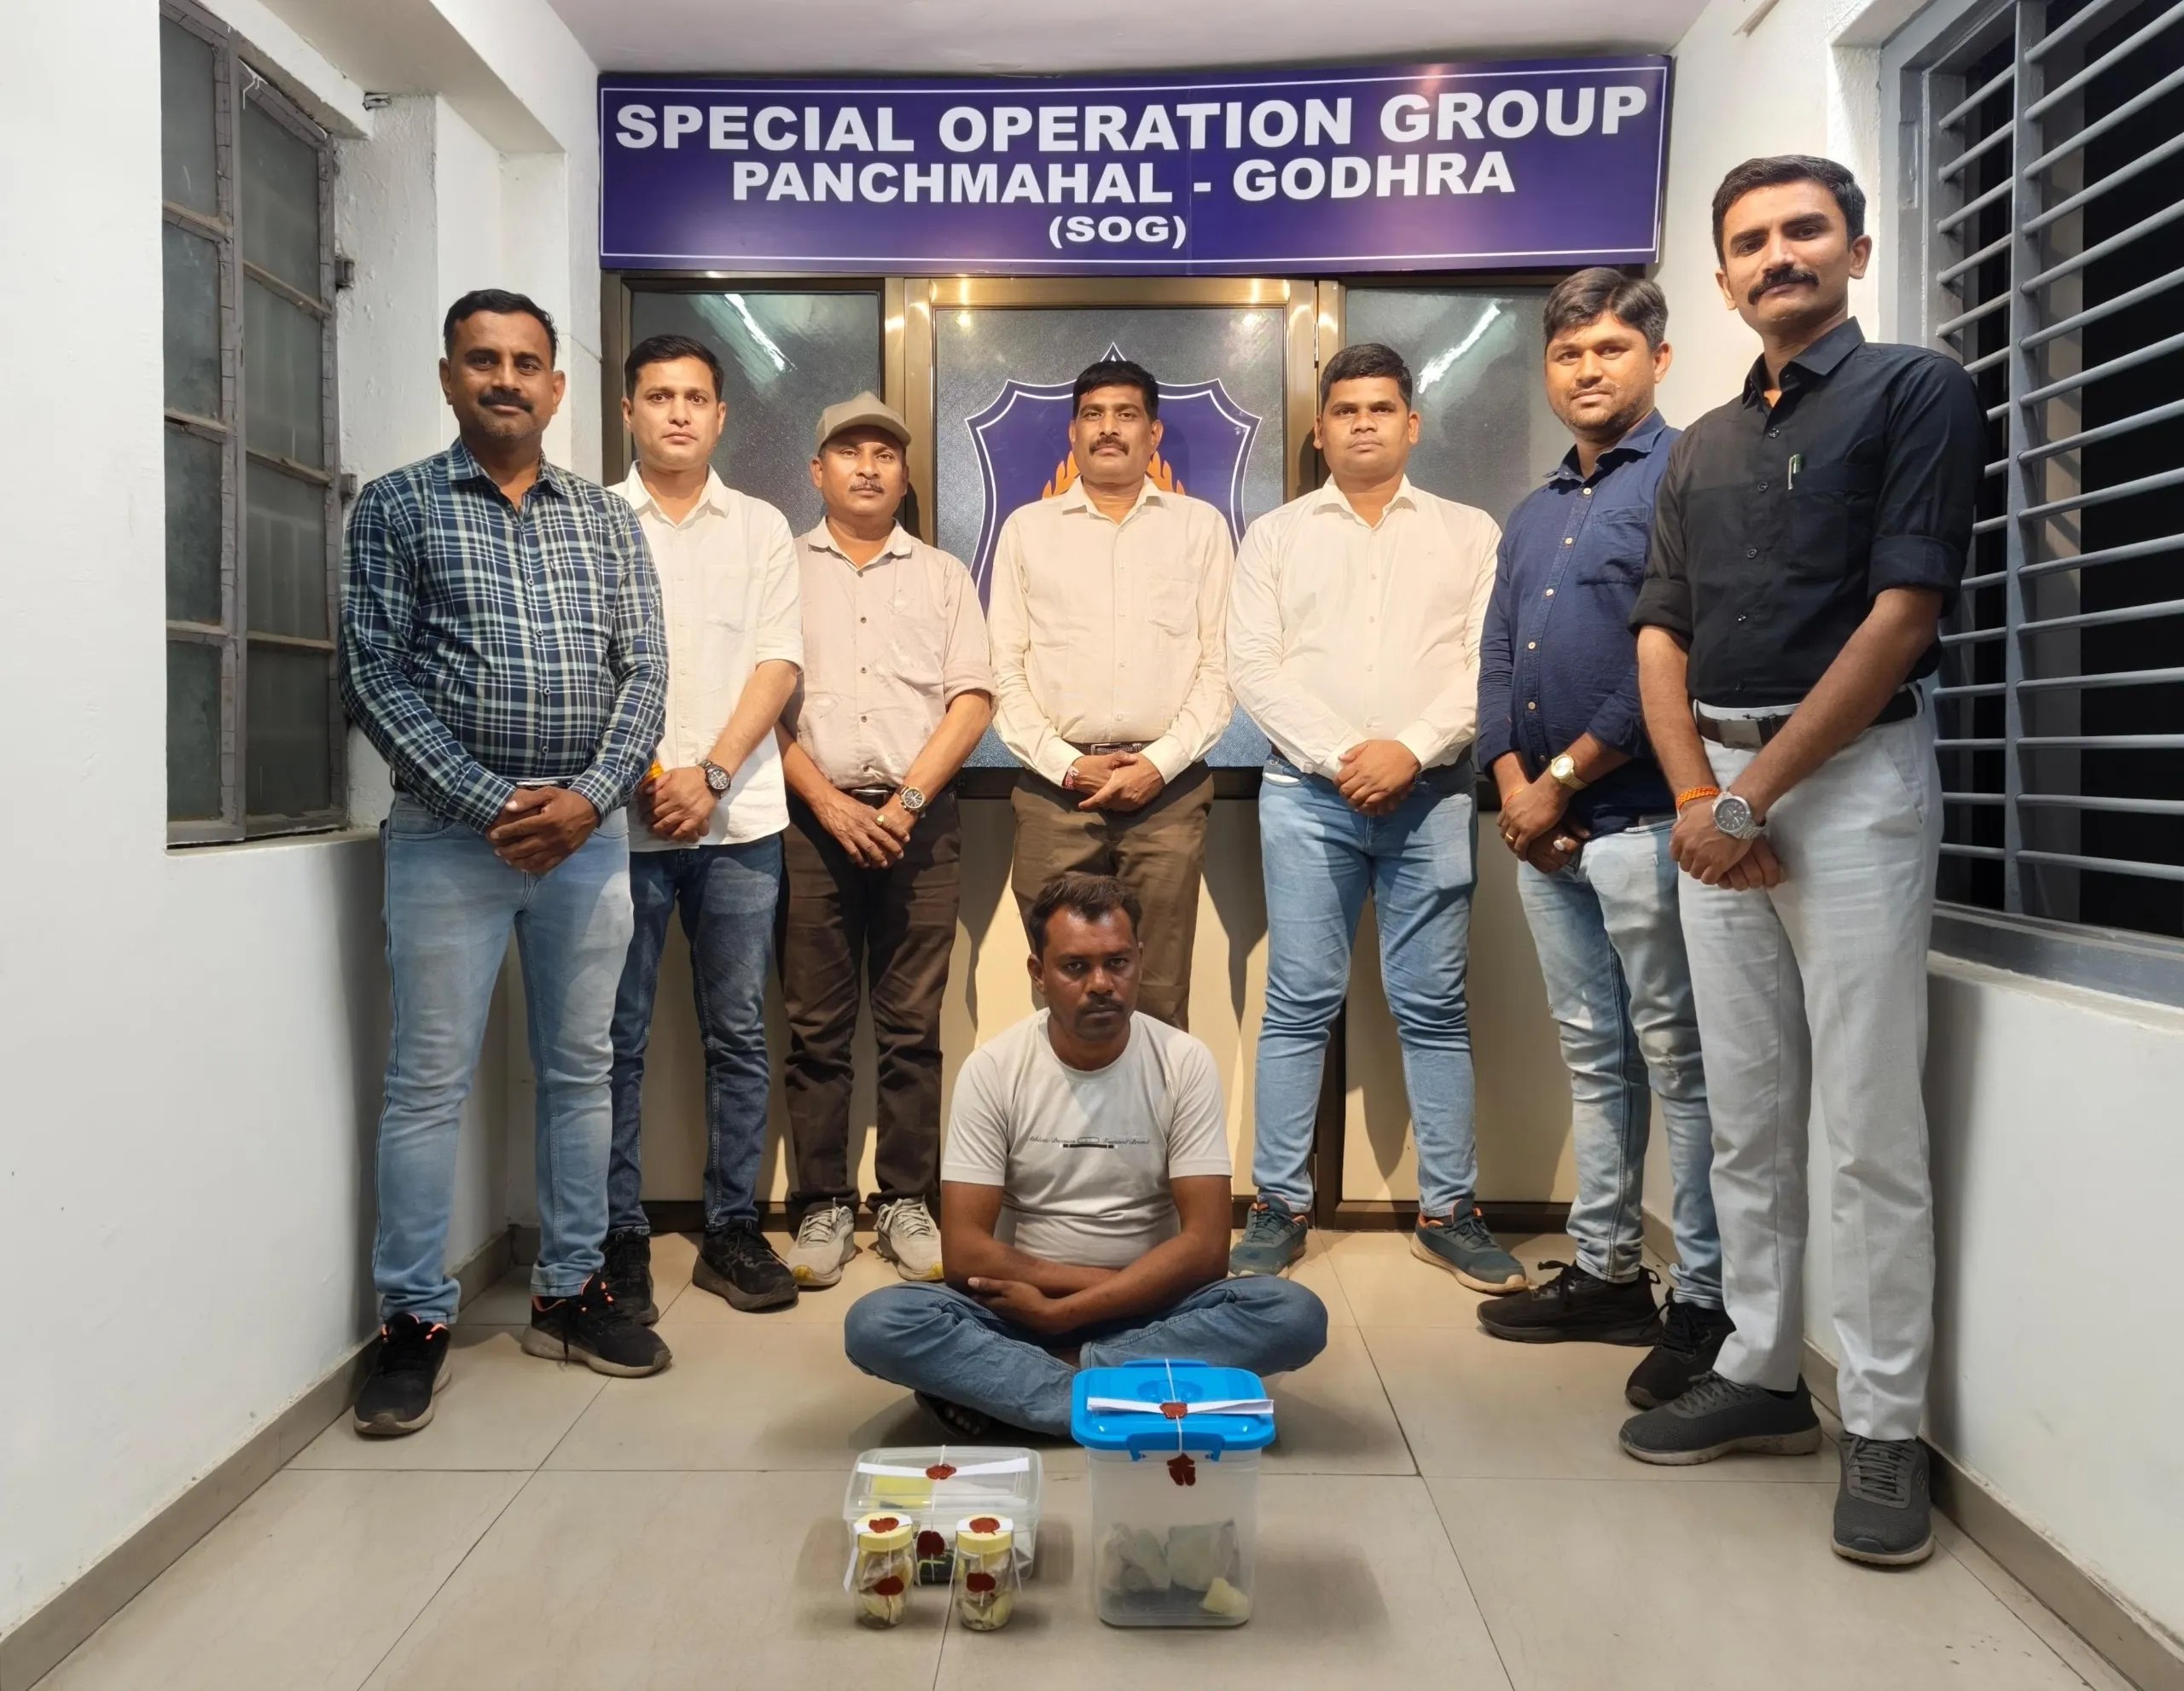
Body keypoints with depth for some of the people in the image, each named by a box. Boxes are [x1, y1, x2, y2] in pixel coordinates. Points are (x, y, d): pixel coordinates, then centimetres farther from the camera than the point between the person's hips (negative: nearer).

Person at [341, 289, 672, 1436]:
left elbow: (643, 669, 5)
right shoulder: (396, 507, 3)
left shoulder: (605, 518, 11)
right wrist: (493, 803, -13)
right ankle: (413, 1321, 14)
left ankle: (567, 1293, 23)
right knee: (428, 1081, 2)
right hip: (451, 832, -3)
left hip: (589, 830, 3)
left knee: (580, 1071, 10)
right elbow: (374, 675, -5)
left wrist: (590, 795, -11)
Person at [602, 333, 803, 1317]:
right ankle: (620, 1237, 14)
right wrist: (638, 776, -10)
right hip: (622, 819, -1)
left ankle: (733, 1229, 16)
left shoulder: (761, 528, 12)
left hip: (737, 818, 1)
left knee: (739, 1033, 5)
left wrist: (710, 774, -10)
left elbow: (778, 662, 3)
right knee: (618, 1037, 3)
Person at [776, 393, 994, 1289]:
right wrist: (828, 802, -9)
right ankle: (824, 1205, 12)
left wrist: (906, 801, -8)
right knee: (816, 1027, 2)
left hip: (918, 816, 1)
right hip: (810, 816, 0)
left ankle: (906, 1204, 11)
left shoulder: (943, 576, 15)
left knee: (912, 1026, 2)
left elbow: (972, 698, 5)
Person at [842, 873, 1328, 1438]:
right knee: (876, 1323, -27)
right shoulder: (992, 1069, -9)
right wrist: (1115, 1282, -17)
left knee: (1294, 1313, -28)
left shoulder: (1184, 1062, -9)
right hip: (1021, 1305, -1)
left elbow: (1205, 1245, -13)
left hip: (1149, 1309, 1)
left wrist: (1061, 1310, -19)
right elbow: (964, 1251, -13)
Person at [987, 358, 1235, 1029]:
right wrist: (1067, 765, -6)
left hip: (1169, 788, 0)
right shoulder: (1027, 528, 11)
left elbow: (1220, 665, 4)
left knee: (1159, 998, 2)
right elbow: (1004, 670, 6)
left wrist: (1159, 763, -8)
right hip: (1055, 788, 1)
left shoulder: (1200, 526, 10)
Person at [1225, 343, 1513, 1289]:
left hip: (1431, 793, 0)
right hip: (1307, 793, 0)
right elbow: (1253, 665, 1)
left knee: (1434, 1007, 4)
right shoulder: (1276, 535, 12)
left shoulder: (1469, 533, 12)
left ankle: (1447, 1212, 13)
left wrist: (1411, 749, -13)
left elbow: (1489, 664, 2)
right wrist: (1338, 756, -11)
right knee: (1299, 1005, 1)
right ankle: (1280, 1206, 9)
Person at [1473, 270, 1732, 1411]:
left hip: (1640, 822, -7)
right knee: (1594, 1056, 13)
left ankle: (1704, 1303, 9)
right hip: (1541, 830, 8)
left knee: (1676, 1061, -2)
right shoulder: (1534, 513, 20)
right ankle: (1605, 1273, 24)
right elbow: (1496, 660, 15)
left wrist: (1562, 779, -12)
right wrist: (1512, 785, -1)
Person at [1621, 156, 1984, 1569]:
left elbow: (1904, 613, -10)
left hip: (1853, 776, -5)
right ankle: (1762, 1374, 22)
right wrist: (1695, 794, -6)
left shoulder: (1917, 391, 0)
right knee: (1746, 1116, 10)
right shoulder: (1702, 447, 17)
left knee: (1871, 1124, -3)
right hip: (1715, 791, 6)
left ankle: (1886, 1424, 8)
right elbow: (1661, 633, 11)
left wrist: (1752, 793, -14)